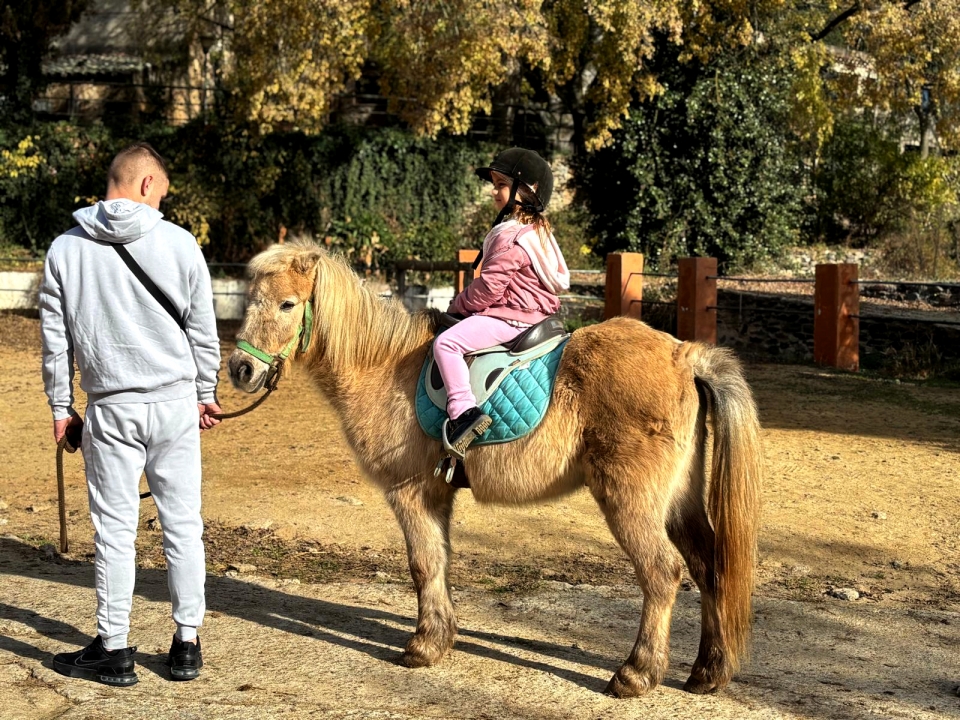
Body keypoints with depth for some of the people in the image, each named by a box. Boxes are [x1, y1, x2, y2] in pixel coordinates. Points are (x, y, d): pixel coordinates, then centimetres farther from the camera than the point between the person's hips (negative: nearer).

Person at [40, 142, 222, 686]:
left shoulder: (66, 249, -1)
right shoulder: (179, 243, -4)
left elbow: (56, 339, 3)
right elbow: (204, 331, 2)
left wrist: (61, 406, 12)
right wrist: (205, 394, 15)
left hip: (111, 408, 0)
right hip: (176, 401, 0)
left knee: (115, 530, 6)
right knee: (183, 524, 9)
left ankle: (114, 650, 13)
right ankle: (188, 644, 15)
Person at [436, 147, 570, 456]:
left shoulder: (511, 238, -20)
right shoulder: (539, 231, 13)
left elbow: (488, 287, -22)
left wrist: (457, 306, -3)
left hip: (510, 317, -11)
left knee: (446, 343, -23)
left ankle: (463, 412, -32)